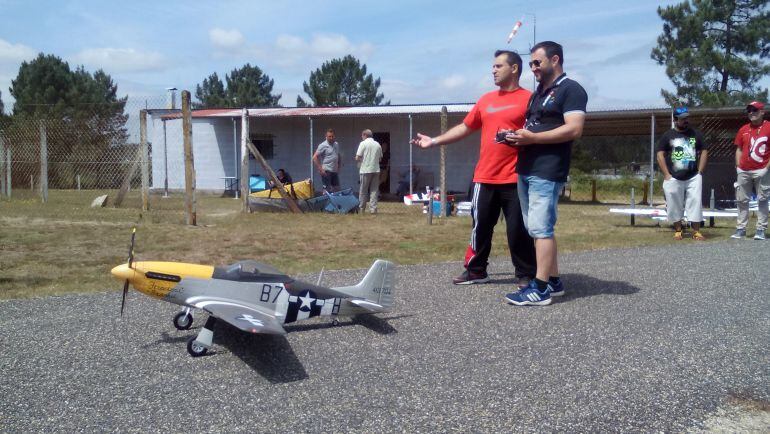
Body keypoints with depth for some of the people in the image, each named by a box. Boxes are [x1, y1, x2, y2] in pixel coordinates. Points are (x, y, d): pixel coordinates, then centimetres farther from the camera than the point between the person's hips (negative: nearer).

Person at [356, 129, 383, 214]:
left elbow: (357, 158, -9)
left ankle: (361, 209, 11)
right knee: (374, 190, 6)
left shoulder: (363, 143, -5)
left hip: (365, 170, -4)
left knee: (363, 191, 5)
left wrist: (360, 160, 11)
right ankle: (373, 209, 2)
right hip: (376, 170, 4)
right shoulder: (378, 145, 9)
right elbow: (380, 158, 15)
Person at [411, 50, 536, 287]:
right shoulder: (486, 100, 14)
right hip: (485, 178, 5)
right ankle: (476, 271, 23)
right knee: (481, 227, 11)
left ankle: (527, 275, 12)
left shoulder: (528, 99, -2)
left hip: (515, 179, -5)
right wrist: (434, 141, 15)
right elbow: (465, 127, 18)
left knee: (518, 229, -1)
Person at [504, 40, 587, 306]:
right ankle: (553, 281, 18)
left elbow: (574, 129, -17)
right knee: (537, 228, 10)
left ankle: (540, 289, -7)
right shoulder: (538, 93, 23)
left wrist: (532, 138, -19)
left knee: (540, 228, -11)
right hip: (526, 170, 9)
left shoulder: (571, 90, -5)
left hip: (547, 172, -9)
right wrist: (518, 136, 7)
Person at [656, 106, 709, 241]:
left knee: (695, 203, -4)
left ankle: (696, 231, 1)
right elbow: (660, 154, -1)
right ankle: (678, 230, 17)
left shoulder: (696, 134, 9)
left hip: (693, 177, 1)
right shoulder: (668, 135, 2)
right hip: (673, 178, -1)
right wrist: (666, 174, -8)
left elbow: (704, 151, 12)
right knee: (675, 205, 3)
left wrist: (700, 171, 2)